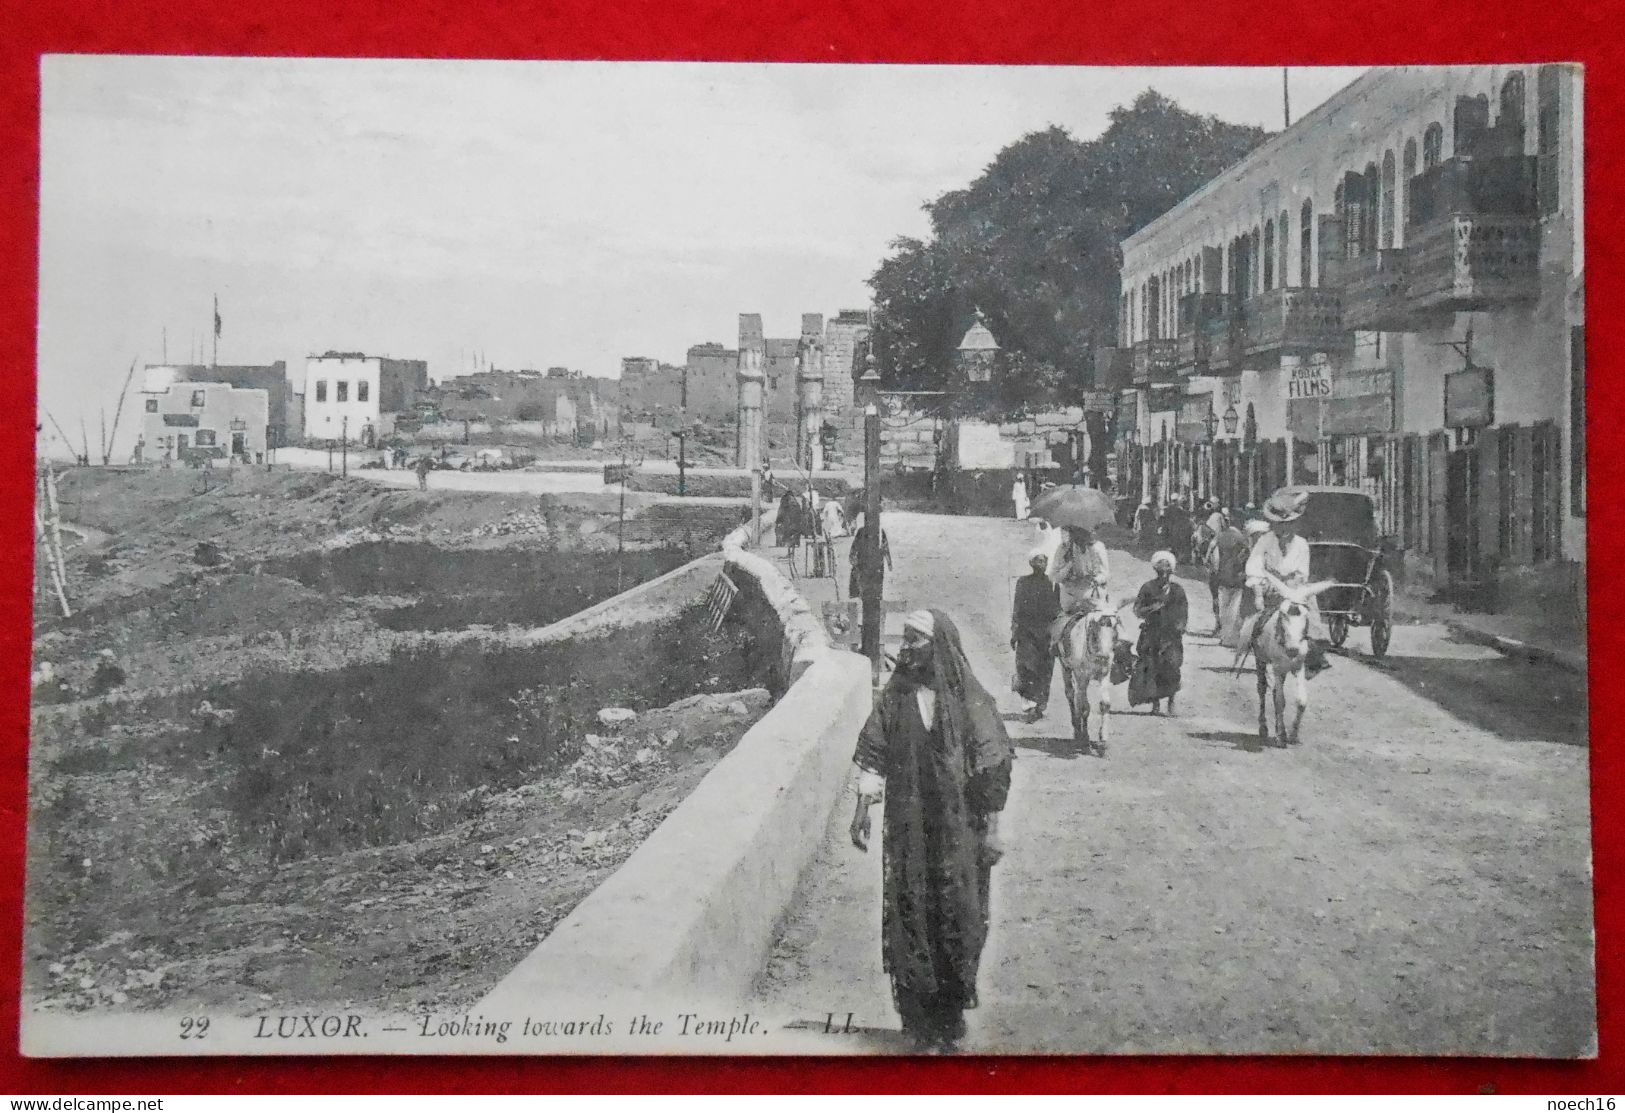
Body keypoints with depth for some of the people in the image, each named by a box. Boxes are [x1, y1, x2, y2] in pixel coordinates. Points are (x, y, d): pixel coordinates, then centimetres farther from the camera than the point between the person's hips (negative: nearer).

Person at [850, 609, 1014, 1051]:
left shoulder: (970, 701, -7)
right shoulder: (894, 698, 1)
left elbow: (992, 769, -5)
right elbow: (872, 757, 3)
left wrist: (992, 829, -7)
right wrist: (862, 811, -5)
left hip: (959, 832, -2)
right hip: (907, 832, 2)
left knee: (958, 919, 5)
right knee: (910, 920, 3)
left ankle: (951, 1012, 23)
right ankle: (924, 1025, 15)